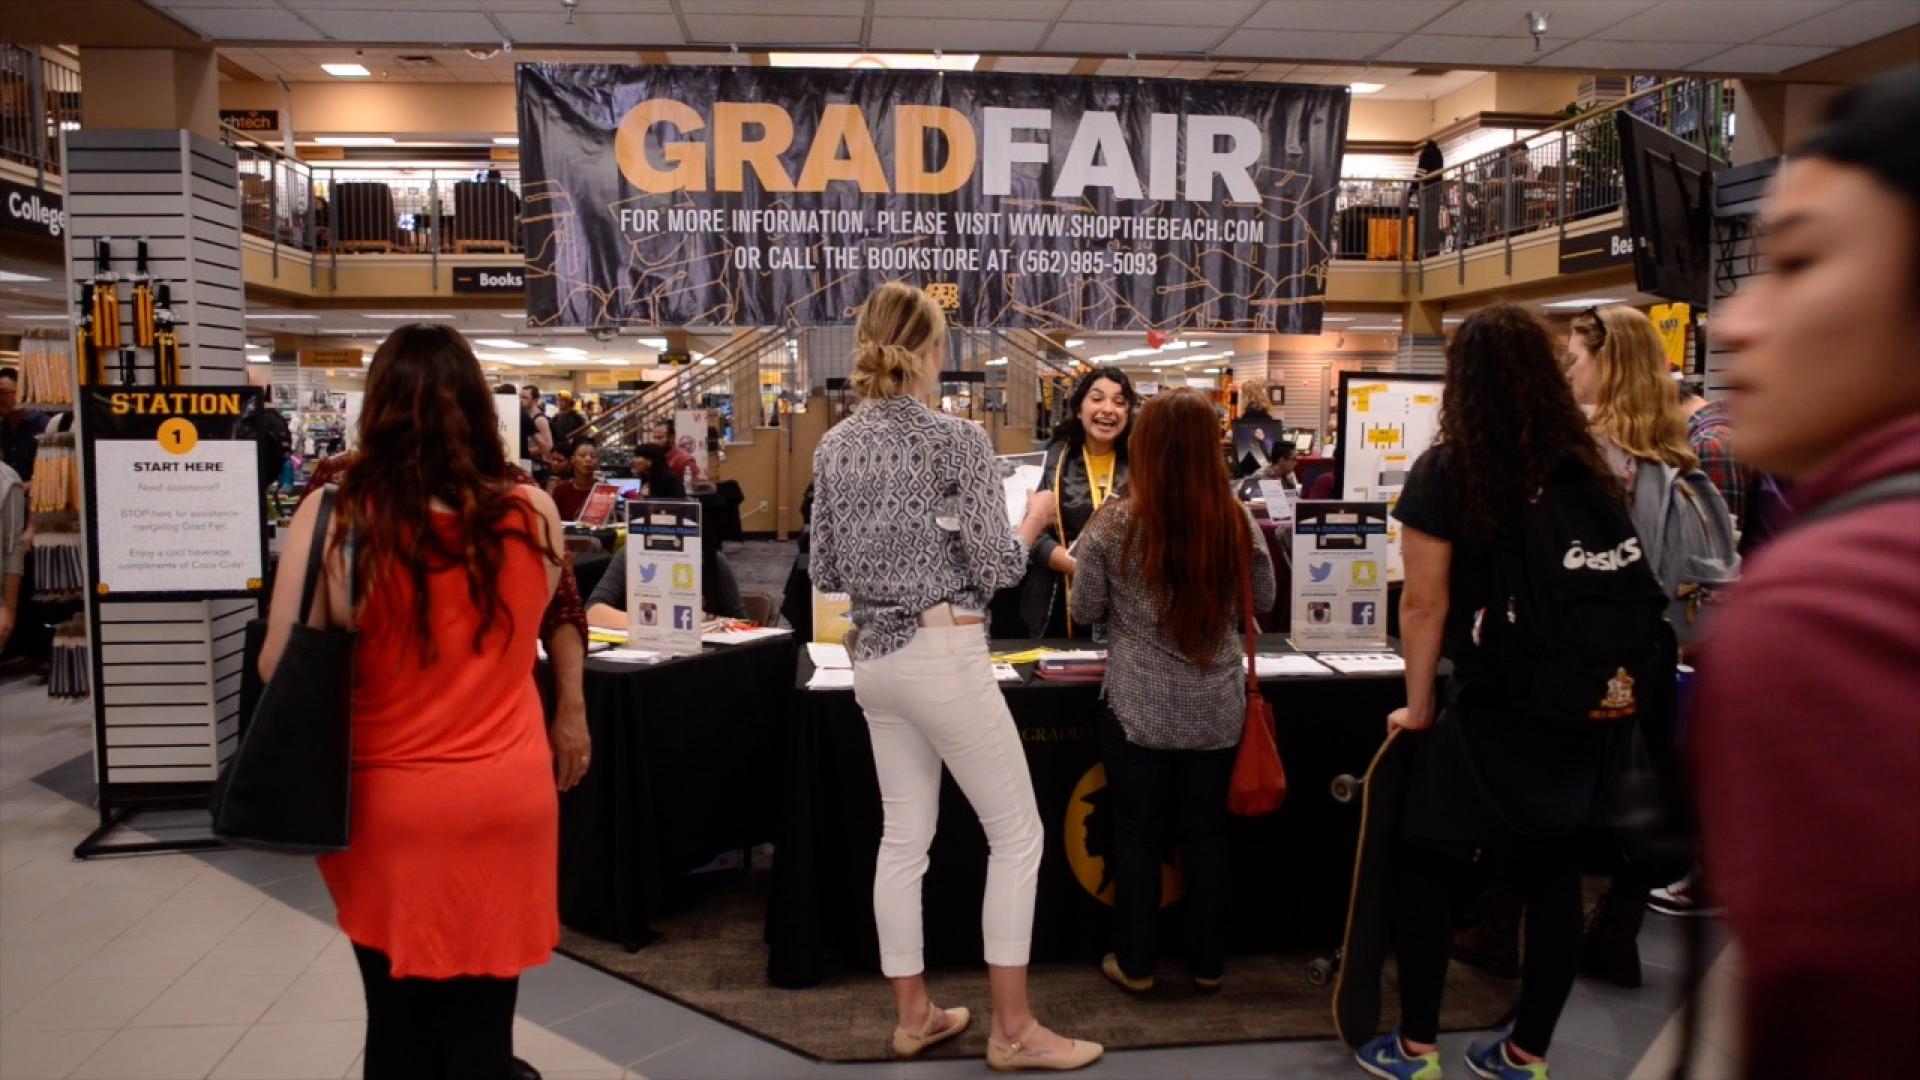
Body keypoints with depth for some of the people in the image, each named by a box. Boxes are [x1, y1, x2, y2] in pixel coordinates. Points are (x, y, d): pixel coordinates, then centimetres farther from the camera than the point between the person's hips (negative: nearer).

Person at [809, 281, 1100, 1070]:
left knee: (904, 837, 14)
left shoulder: (834, 447, 5)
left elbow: (825, 572, 10)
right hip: (944, 657, -7)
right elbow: (996, 569, -12)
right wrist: (1035, 517, 5)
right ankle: (1013, 1031, 11)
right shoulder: (957, 439, -13)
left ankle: (913, 1015, 24)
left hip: (875, 658, 7)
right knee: (1017, 835, 5)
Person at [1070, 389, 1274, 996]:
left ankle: (1133, 964, 24)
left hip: (1138, 710, -2)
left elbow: (1084, 613, -2)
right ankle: (1206, 962, 28)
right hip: (1217, 710, 2)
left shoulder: (1113, 525, -13)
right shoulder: (1239, 524, -8)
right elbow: (1262, 603, 8)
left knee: (1137, 835, 12)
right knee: (1206, 833, 15)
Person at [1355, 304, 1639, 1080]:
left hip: (1491, 710, -4)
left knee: (1428, 872, 11)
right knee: (1552, 875, 14)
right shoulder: (1587, 470, 1)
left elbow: (1425, 604, -11)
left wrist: (1419, 707, 0)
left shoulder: (1446, 471, -10)